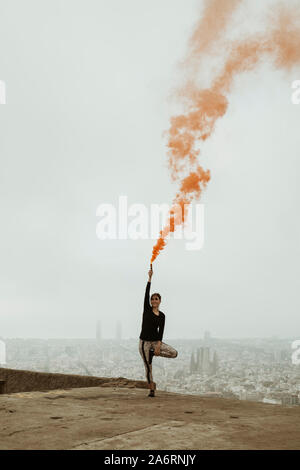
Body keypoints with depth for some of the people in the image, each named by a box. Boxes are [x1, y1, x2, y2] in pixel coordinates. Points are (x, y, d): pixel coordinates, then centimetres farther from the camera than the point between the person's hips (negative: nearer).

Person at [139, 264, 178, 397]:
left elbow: (161, 331, -3)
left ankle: (152, 352, 4)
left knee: (174, 353, -14)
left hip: (156, 341, 2)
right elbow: (146, 293, -10)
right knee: (148, 366, 0)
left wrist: (158, 346, -15)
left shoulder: (162, 316, 4)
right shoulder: (147, 309, 1)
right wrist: (149, 278, -15)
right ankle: (151, 388, 16)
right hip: (144, 342, -2)